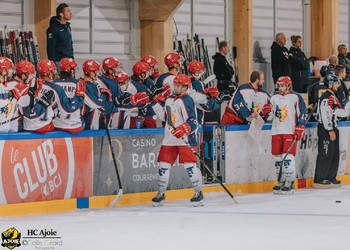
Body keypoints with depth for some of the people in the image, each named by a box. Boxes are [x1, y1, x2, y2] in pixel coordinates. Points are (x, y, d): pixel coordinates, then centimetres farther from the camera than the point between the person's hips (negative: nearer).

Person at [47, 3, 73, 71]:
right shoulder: (53, 28, -11)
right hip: (59, 62, -8)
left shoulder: (67, 27, 15)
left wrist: (72, 58, 19)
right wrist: (52, 63, -17)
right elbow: (50, 48, -13)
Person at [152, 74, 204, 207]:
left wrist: (183, 129, -33)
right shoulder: (169, 99, 15)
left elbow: (193, 121, -17)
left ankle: (198, 193, 1)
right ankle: (161, 193, 16)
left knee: (189, 164, -11)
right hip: (169, 138, 7)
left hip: (185, 138, -7)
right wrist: (157, 105, 16)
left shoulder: (187, 101, -11)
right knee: (164, 164, 5)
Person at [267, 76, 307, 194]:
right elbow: (270, 114, 24)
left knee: (288, 157, -12)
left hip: (290, 131, -6)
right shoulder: (274, 98, 14)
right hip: (276, 131, 6)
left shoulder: (295, 98, -2)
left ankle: (290, 183, -9)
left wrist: (299, 130, -9)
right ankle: (281, 181, 16)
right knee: (278, 157, 5)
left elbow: (302, 114, -3)